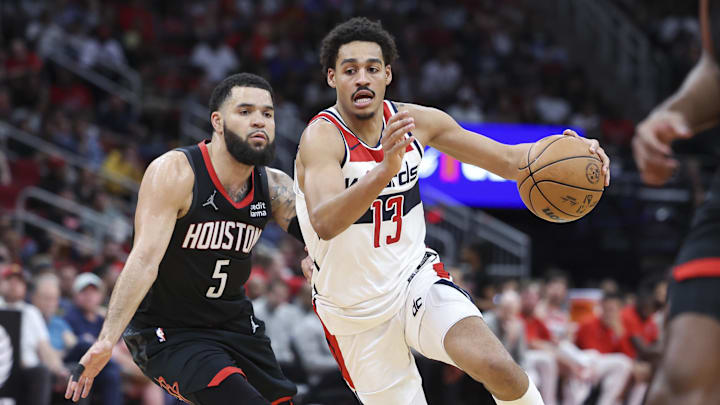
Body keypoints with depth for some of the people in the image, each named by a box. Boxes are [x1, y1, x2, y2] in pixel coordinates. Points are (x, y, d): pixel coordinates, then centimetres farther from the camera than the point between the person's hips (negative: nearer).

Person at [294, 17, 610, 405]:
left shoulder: (416, 121, -6)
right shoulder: (322, 136, -22)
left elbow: (507, 159, 1)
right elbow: (324, 224, -40)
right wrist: (385, 170, -57)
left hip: (415, 280, 3)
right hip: (355, 313, -3)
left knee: (496, 366, -23)